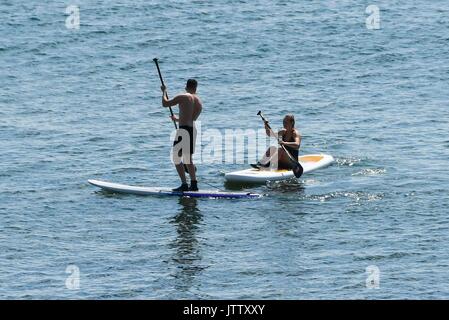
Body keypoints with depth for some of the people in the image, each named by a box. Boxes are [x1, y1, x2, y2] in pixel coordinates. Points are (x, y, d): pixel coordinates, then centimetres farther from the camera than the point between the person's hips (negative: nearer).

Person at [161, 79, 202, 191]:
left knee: (176, 158, -3)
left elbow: (165, 103, -4)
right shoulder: (199, 102, 14)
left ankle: (184, 184, -10)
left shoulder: (183, 97, -7)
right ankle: (194, 184, 16)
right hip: (193, 130, 7)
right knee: (188, 158, 18)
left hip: (184, 130, -7)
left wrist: (164, 92, 15)